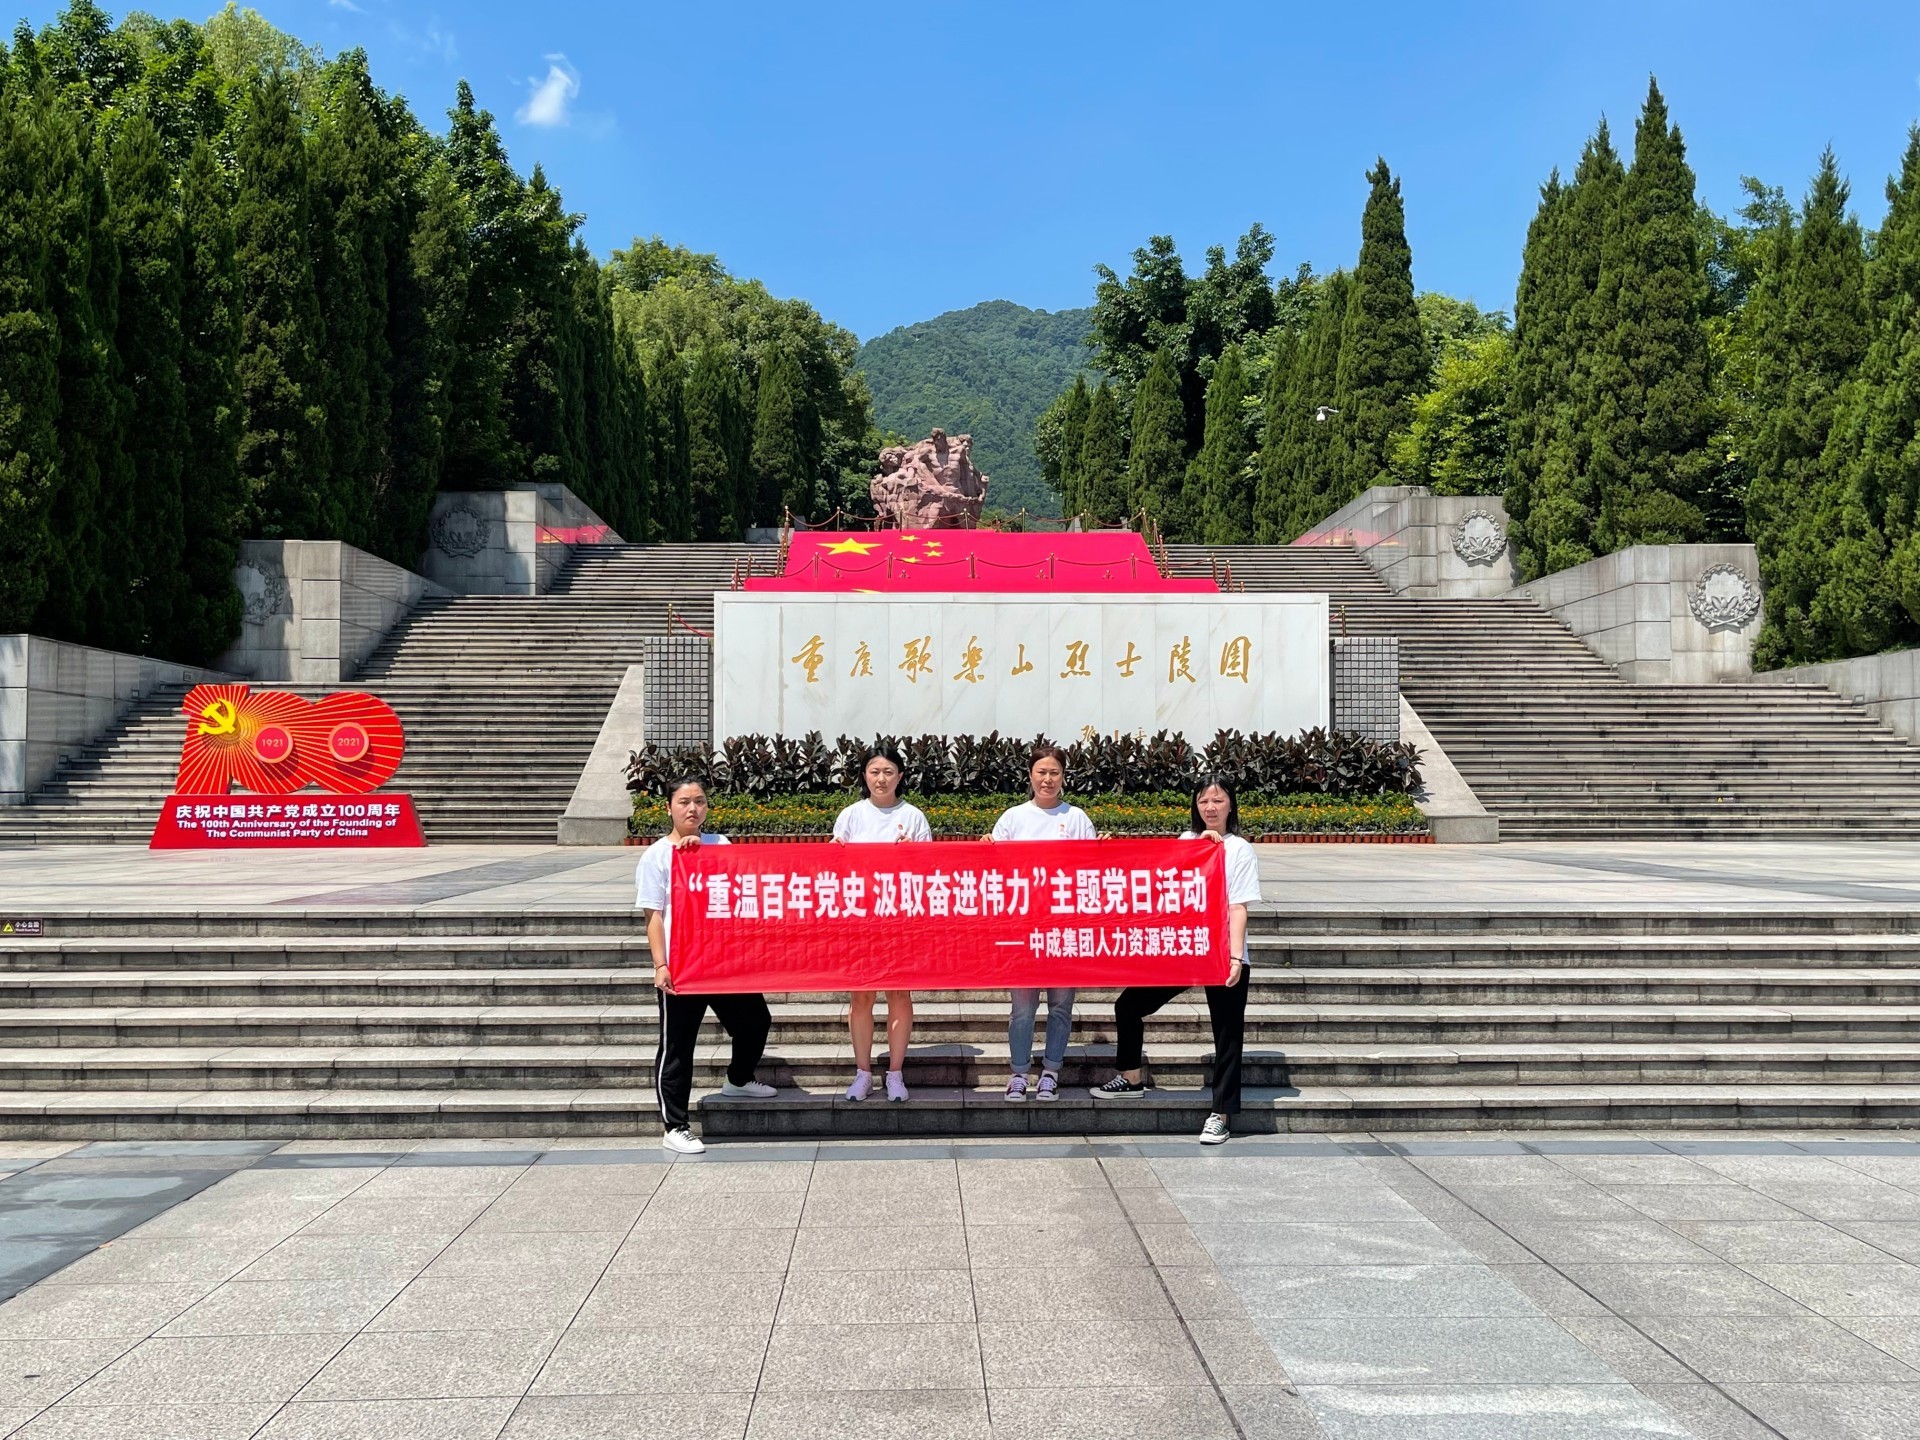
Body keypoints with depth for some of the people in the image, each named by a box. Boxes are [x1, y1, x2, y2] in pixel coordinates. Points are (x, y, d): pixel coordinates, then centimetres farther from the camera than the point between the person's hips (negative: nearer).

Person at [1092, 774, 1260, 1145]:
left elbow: (1239, 908, -8)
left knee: (1227, 1034, 1)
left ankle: (1221, 1114, 10)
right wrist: (1202, 841, -8)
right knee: (1129, 1004, 5)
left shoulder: (1239, 849, -1)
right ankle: (1132, 1077, 22)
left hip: (1223, 956, -5)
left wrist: (1236, 957, -18)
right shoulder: (1185, 842, 11)